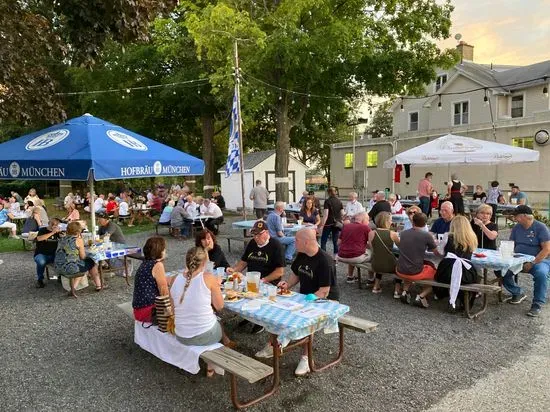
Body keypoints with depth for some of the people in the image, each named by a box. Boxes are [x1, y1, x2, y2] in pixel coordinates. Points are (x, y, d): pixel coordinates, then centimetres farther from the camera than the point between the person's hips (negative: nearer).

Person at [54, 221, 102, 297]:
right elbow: (83, 257, -2)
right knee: (91, 263, 19)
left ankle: (73, 288, 17)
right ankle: (98, 286, 29)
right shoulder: (78, 240, -6)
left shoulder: (61, 239, 14)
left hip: (58, 269, 7)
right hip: (70, 268, -7)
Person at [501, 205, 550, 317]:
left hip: (538, 260, -5)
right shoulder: (516, 228, 9)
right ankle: (518, 293, 7)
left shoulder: (541, 227, -8)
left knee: (541, 273, -37)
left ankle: (537, 305, -18)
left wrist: (532, 263, -21)